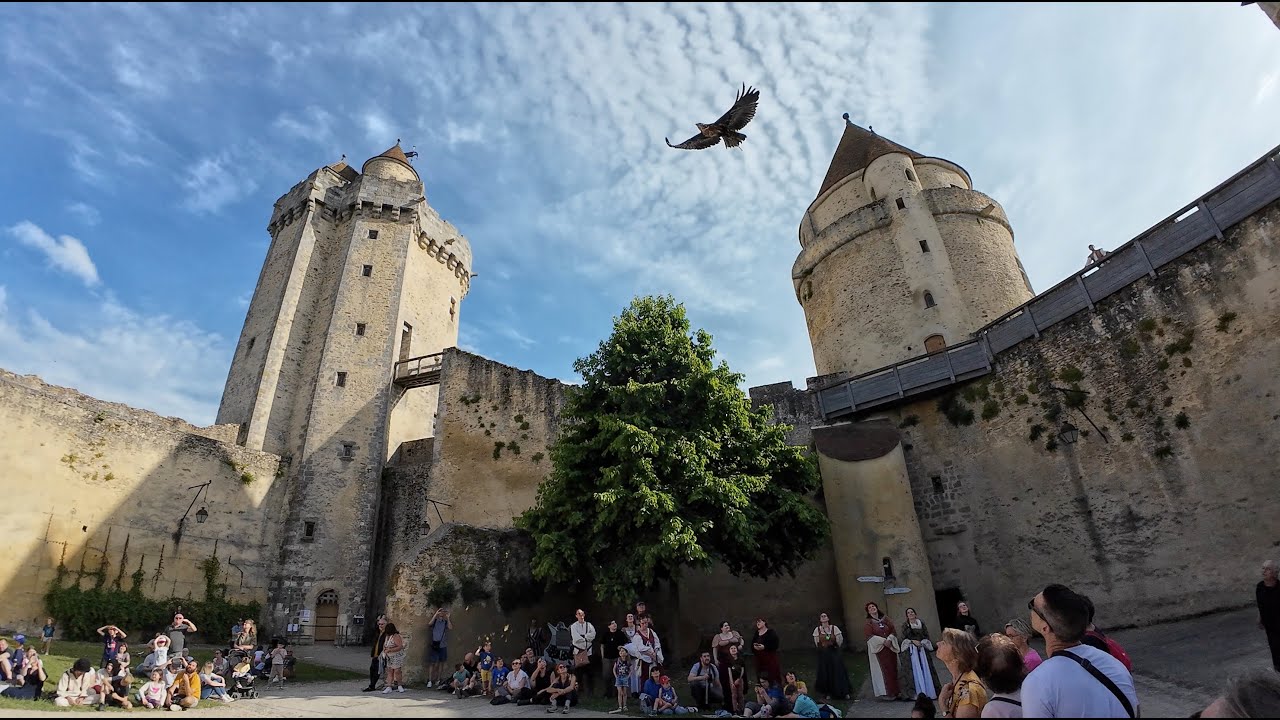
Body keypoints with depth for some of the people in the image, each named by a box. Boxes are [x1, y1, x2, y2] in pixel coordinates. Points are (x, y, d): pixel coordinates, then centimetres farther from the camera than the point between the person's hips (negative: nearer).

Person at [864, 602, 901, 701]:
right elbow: (870, 636, -12)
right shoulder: (868, 623, -3)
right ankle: (886, 692, -1)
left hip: (890, 647, 4)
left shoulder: (885, 619, 10)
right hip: (878, 649, -4)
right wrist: (883, 641, -19)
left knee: (893, 669, 5)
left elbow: (893, 631, 4)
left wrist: (889, 639, -14)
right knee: (883, 670, -5)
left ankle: (895, 691, 13)